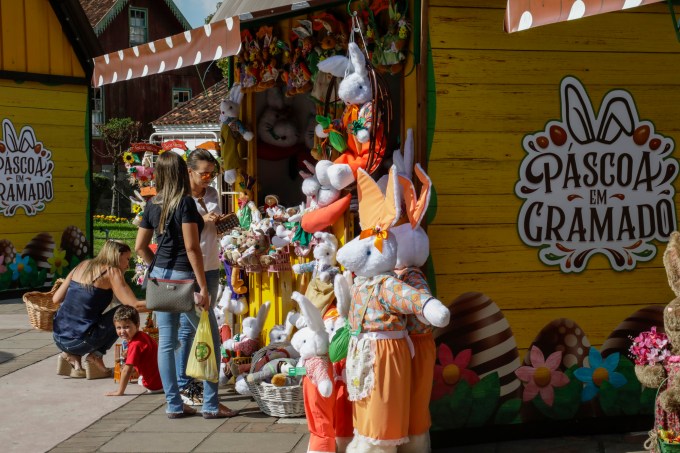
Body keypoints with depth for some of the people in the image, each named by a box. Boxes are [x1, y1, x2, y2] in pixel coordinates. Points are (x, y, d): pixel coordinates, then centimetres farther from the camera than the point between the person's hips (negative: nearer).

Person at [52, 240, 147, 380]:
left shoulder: (83, 265, 14)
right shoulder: (111, 272, -5)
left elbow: (56, 298, 13)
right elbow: (134, 305, -14)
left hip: (59, 338, 7)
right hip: (79, 341, -7)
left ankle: (73, 356, 12)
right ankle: (96, 355, 0)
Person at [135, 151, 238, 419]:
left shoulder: (153, 205, 7)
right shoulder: (185, 202, -13)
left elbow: (140, 247, 10)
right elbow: (192, 247, -17)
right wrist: (203, 287, -15)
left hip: (160, 277, 7)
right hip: (183, 277, -7)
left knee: (166, 342, 8)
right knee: (210, 340, 5)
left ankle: (174, 405, 14)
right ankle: (211, 405, 8)